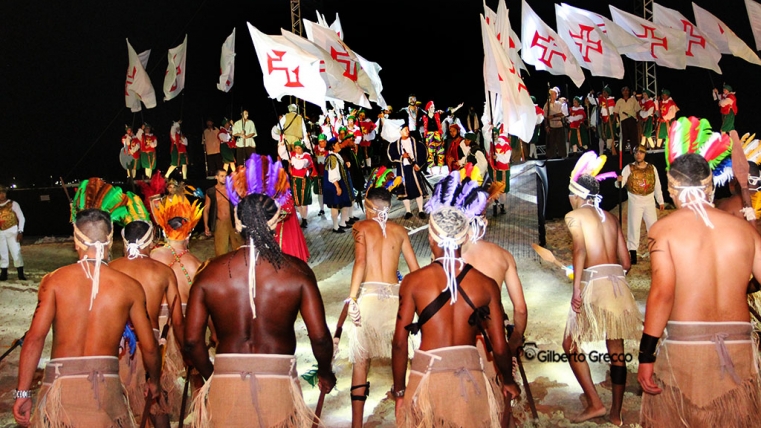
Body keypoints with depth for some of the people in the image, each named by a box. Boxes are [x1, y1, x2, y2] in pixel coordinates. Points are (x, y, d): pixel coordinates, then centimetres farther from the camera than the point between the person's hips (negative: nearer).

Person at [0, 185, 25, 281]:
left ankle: (21, 274, -4)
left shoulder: (13, 204, 0)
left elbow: (21, 218, -1)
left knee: (16, 252, -8)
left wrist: (20, 231, -9)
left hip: (12, 231, -4)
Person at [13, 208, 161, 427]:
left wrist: (23, 393, -3)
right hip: (106, 385, 0)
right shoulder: (130, 287, 0)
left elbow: (35, 338, -9)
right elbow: (149, 346, 3)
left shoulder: (55, 280, -2)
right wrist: (154, 381, 21)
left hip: (61, 384, 0)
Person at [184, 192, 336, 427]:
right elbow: (319, 336, -7)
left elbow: (192, 340, 0)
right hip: (278, 385, -1)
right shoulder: (297, 271, -6)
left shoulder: (209, 273, -1)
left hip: (225, 384, 1)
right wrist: (325, 372, 13)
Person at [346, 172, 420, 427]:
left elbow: (360, 261, -11)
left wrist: (352, 298, -13)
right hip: (396, 296, 2)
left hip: (369, 295, -2)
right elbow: (415, 270, 11)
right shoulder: (399, 231, 12)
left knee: (361, 360, 4)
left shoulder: (361, 227, 4)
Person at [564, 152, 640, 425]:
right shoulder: (611, 217, 18)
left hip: (593, 282, -6)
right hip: (619, 283, 6)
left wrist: (576, 289, -22)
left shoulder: (574, 215, 1)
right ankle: (616, 413, 18)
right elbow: (626, 262, 16)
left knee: (571, 344, 7)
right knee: (616, 350, 11)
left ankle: (595, 404, 2)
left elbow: (580, 249, -16)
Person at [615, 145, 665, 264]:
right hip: (635, 202, -3)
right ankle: (633, 253, 5)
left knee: (653, 226, 9)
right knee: (634, 227, -1)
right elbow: (620, 184, -15)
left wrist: (660, 201, 11)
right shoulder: (629, 168, -5)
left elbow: (657, 185, 10)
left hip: (650, 202, 3)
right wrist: (619, 181, -38)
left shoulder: (652, 168, 4)